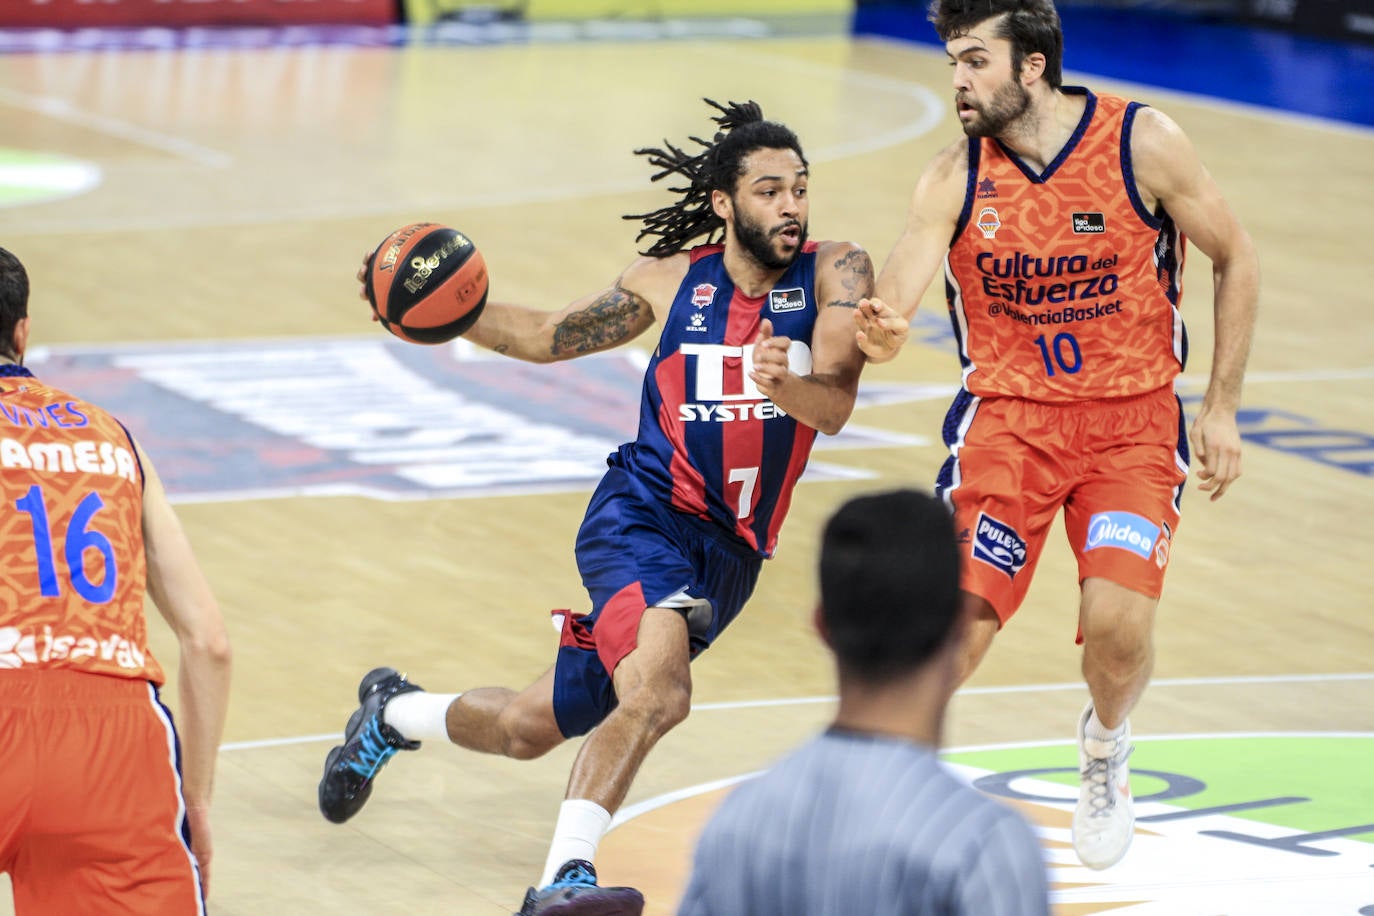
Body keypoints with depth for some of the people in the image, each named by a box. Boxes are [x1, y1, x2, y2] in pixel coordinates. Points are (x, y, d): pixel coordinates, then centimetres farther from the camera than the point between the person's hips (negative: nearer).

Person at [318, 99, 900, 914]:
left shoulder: (834, 273, -4)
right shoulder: (672, 280, 0)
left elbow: (834, 408, -17)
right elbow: (546, 336, 13)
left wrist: (782, 381, -40)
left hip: (729, 552, 2)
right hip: (644, 515, -2)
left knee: (530, 728, 11)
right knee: (660, 692, -33)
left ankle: (392, 713, 40)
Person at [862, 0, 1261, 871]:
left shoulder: (1145, 144, -12)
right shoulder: (954, 178, -9)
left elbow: (1235, 258, 1)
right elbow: (889, 307, -17)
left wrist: (1222, 406, 0)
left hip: (1132, 421, -1)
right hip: (1008, 415, 1)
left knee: (1119, 622, -18)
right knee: (956, 616, -16)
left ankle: (1105, 746, 17)